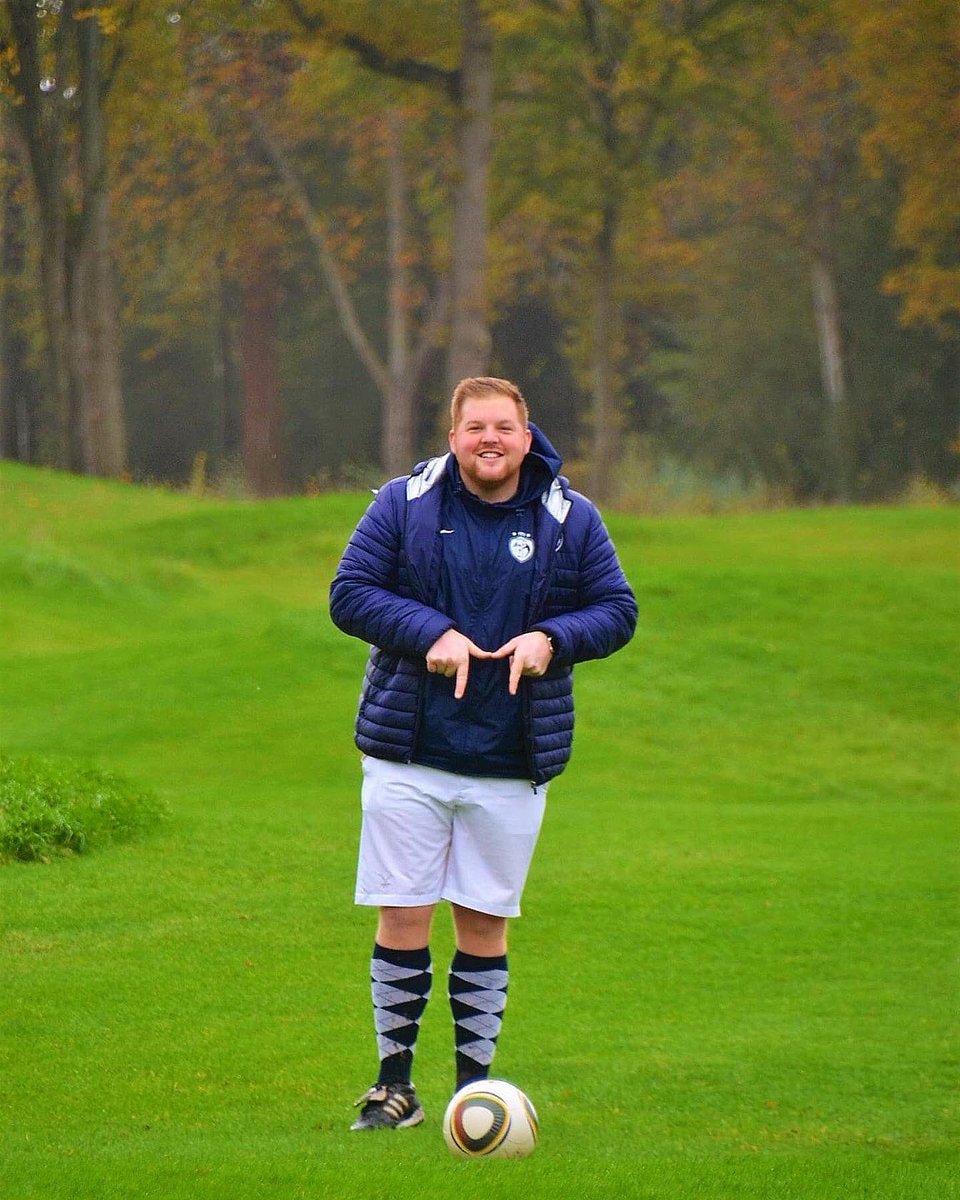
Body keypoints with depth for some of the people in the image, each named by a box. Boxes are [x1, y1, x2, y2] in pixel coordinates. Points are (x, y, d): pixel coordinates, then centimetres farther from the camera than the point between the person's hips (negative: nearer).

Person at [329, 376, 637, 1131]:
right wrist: (430, 632, -16)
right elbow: (350, 593, -2)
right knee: (402, 918, -1)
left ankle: (475, 1081, 16)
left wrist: (553, 638, -13)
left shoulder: (570, 520, 3)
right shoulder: (405, 505, 0)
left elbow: (617, 611, 6)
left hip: (513, 762, 1)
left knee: (485, 923, 6)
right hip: (408, 756, -1)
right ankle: (395, 1082, 11)